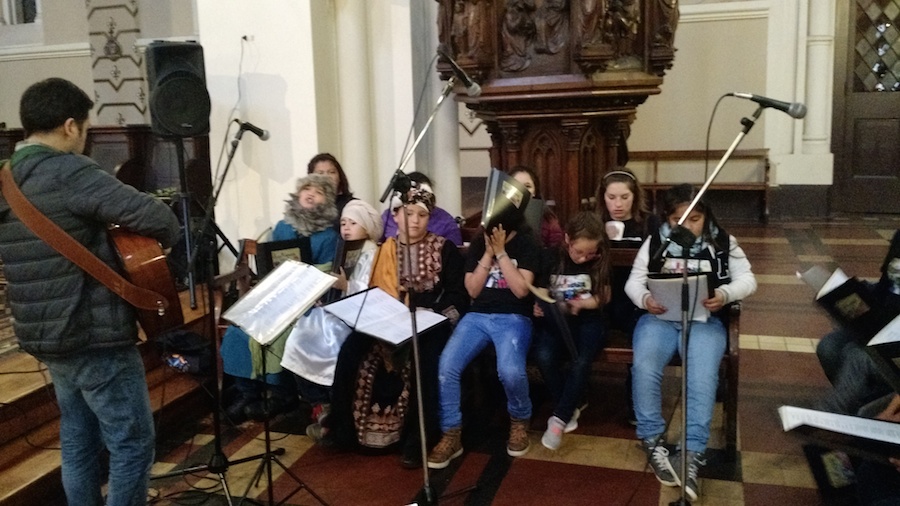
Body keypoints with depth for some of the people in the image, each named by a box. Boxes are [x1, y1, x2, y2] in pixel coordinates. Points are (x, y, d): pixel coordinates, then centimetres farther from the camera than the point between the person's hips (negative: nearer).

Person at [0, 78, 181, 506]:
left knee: (78, 442, 19)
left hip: (45, 336, 9)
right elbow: (157, 217, -25)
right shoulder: (71, 172, -18)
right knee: (133, 442, 2)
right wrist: (165, 239, -5)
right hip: (93, 337, -9)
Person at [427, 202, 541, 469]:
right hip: (477, 316, 4)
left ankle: (520, 421, 1)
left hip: (513, 318, -3)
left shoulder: (527, 244, 0)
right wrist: (488, 253, -5)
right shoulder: (478, 244, 11)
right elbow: (472, 290, 3)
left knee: (510, 371, -32)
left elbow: (521, 289, -12)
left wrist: (501, 252, -12)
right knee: (446, 366, -22)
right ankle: (451, 435, -5)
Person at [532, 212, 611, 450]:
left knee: (581, 362, -31)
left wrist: (582, 303, -16)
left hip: (587, 320, 0)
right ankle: (570, 410, -6)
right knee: (544, 357, -30)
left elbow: (604, 297, 3)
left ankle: (559, 418, -13)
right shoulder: (550, 257, -4)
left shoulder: (599, 261, -2)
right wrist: (537, 305, -19)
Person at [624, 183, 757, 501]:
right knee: (644, 367, -27)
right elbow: (634, 281, 7)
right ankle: (652, 441, -10)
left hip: (705, 320, 0)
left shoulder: (722, 242, 9)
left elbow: (747, 279, 5)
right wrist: (645, 298, -18)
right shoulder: (654, 242, 10)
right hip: (659, 317, 1)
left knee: (703, 376, -28)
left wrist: (726, 293, -19)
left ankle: (692, 453, -22)